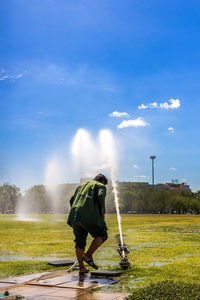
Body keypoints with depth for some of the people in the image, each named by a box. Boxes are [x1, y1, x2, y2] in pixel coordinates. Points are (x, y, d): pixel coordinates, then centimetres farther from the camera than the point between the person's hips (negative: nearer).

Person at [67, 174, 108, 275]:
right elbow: (100, 197, -10)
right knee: (102, 235, 10)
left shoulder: (81, 186, 30)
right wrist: (102, 213, -1)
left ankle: (81, 268, 14)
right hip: (90, 216, -6)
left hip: (75, 216, 6)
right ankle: (88, 255, -2)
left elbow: (72, 200, 22)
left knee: (80, 242, 14)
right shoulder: (100, 186, 11)